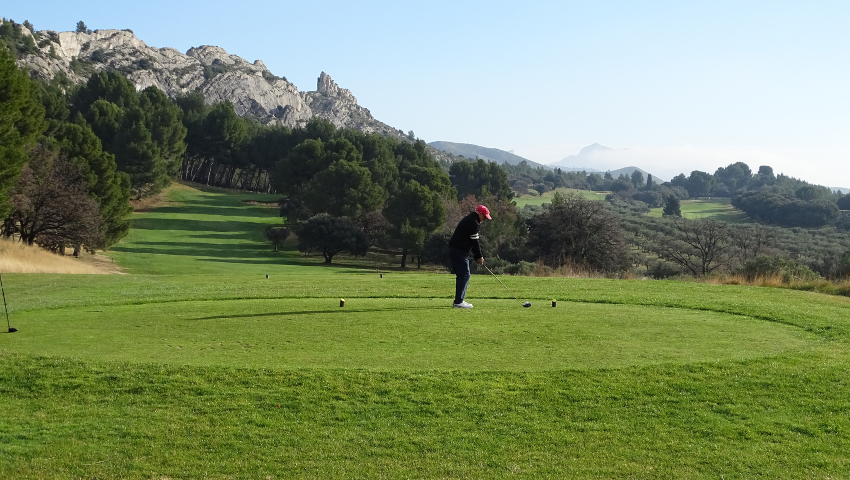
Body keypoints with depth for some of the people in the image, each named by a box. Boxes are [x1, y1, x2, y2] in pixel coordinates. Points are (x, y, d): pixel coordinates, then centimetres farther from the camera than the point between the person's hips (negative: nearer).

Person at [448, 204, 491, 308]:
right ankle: (458, 302, -11)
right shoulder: (473, 223, -13)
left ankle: (458, 300, 16)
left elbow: (472, 241, 21)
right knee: (465, 275, -8)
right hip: (459, 251, -10)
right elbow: (474, 242, -13)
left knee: (461, 275, 14)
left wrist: (477, 256, 16)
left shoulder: (469, 220, 20)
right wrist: (479, 256, -2)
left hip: (454, 249, 10)